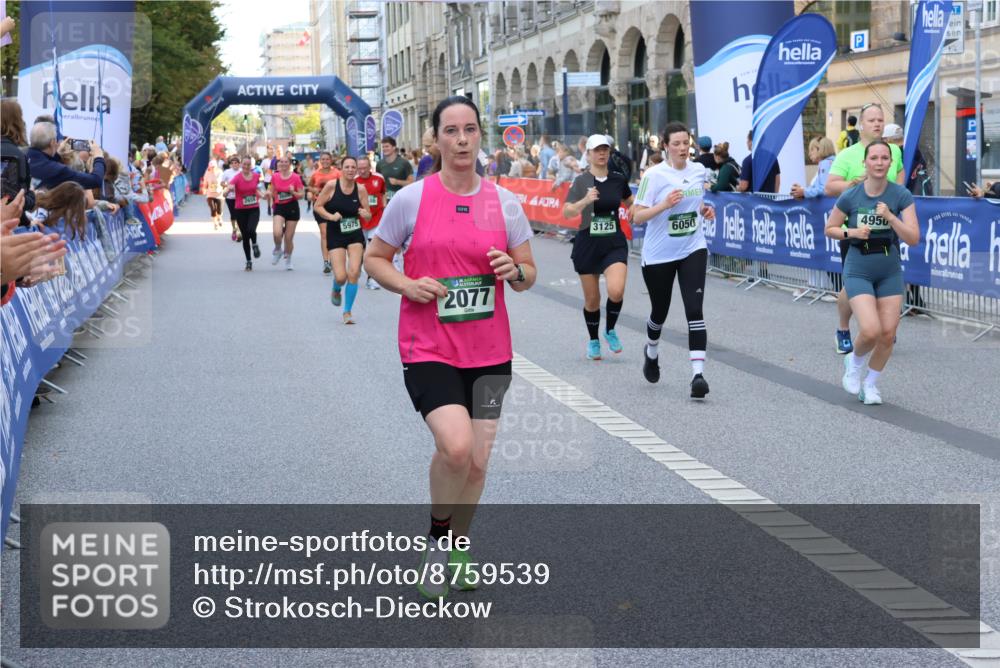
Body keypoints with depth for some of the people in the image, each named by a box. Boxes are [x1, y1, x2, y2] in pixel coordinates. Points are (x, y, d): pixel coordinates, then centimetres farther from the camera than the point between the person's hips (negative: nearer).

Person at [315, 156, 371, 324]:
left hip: (355, 235, 2)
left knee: (354, 273, -7)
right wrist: (331, 216, -18)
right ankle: (336, 291, 31)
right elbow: (317, 206, -3)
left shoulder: (360, 189, -4)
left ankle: (347, 311, 11)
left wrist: (365, 214, -20)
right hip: (335, 235, -2)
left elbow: (368, 216, 3)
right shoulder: (331, 185, -10)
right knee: (340, 277, -9)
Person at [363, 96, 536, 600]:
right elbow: (374, 258, 6)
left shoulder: (504, 203, 3)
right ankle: (437, 534, 5)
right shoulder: (411, 199, -4)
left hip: (489, 352, 4)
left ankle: (456, 551, 32)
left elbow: (528, 274, 10)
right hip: (428, 350, -3)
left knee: (477, 461, 8)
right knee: (456, 446, -23)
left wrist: (514, 272, -13)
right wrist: (408, 285, -13)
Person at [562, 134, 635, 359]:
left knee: (616, 291, -20)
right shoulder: (581, 182, -5)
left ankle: (610, 330, 8)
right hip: (587, 244, -1)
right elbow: (567, 213, -15)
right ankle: (593, 341, 31)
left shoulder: (619, 180, 3)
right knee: (592, 299, 7)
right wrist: (585, 201, -32)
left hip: (615, 243, 1)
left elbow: (631, 203, 22)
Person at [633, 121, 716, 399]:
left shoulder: (700, 170, 3)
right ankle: (651, 352, 47)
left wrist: (705, 210, 2)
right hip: (658, 255, -2)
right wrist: (665, 204, -27)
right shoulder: (654, 175, -12)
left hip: (693, 250, 2)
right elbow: (637, 217, -13)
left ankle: (698, 373, -18)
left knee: (694, 309, -14)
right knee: (660, 312, 14)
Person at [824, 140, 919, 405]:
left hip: (890, 272, 2)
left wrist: (889, 216, -27)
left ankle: (871, 384, 22)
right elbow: (830, 229, 4)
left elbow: (914, 238, -13)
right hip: (858, 271, -2)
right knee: (870, 331, -18)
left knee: (888, 334, -2)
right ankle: (854, 361, 17)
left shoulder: (901, 195, -9)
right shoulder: (850, 197, -10)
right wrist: (852, 232, -15)